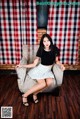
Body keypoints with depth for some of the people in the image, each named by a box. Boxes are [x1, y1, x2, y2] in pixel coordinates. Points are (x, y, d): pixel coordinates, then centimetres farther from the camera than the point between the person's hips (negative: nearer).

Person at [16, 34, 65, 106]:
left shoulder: (54, 50, -5)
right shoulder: (41, 51, -10)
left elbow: (56, 61, 10)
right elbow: (34, 64, -8)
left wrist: (61, 65, -10)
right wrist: (22, 66, -14)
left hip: (48, 70, 3)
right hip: (40, 69, -3)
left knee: (49, 82, -29)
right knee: (42, 84, -28)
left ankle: (35, 93, -8)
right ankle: (25, 95, -14)